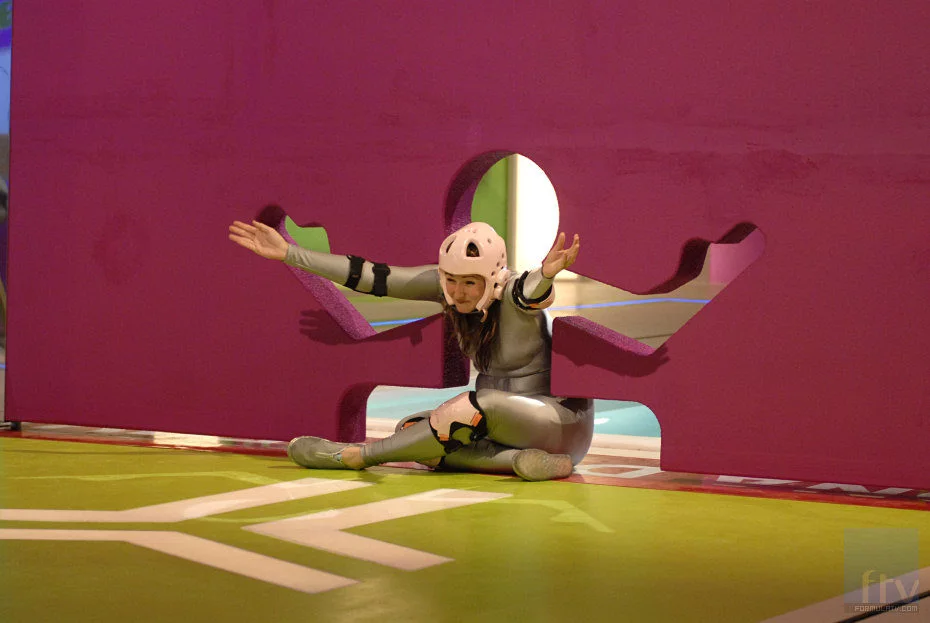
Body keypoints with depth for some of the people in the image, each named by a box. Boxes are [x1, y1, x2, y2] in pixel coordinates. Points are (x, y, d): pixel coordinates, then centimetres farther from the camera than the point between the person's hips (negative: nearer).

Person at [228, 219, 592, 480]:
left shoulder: (514, 295, -24)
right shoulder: (447, 283, -7)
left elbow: (530, 290, -48)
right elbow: (377, 278, -10)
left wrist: (546, 274, -74)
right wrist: (288, 253, -14)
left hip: (562, 419, -7)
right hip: (500, 420, 7)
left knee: (481, 404, -34)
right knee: (411, 428, -13)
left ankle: (355, 455, -20)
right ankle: (519, 460, -26)